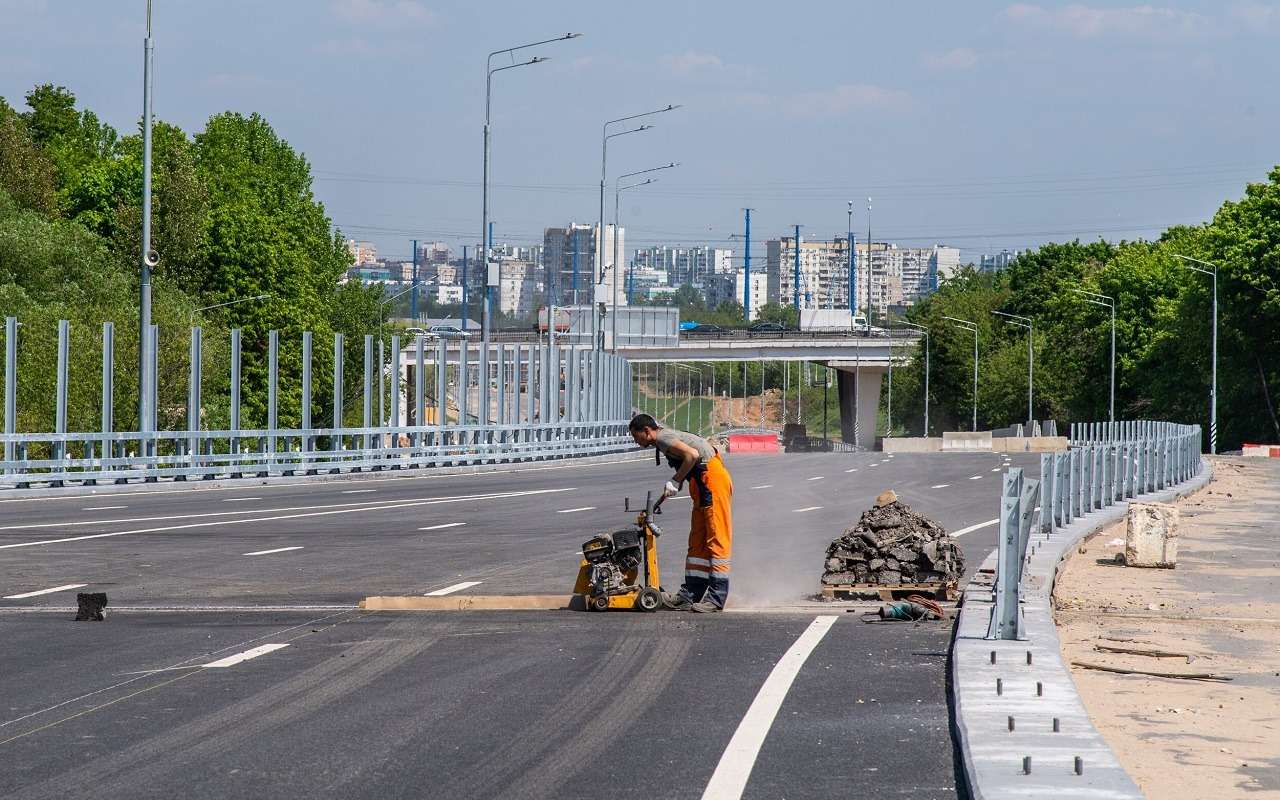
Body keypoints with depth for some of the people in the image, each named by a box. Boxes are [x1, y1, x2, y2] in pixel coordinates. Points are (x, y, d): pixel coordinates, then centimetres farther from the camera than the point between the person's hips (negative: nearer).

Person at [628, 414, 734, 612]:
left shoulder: (663, 438, -11)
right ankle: (689, 594, 14)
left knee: (717, 538, -9)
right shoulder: (667, 437, 19)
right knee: (697, 541, 11)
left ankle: (716, 598, -11)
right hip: (703, 486, 11)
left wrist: (675, 481, -16)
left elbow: (692, 454, -24)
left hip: (713, 480, -11)